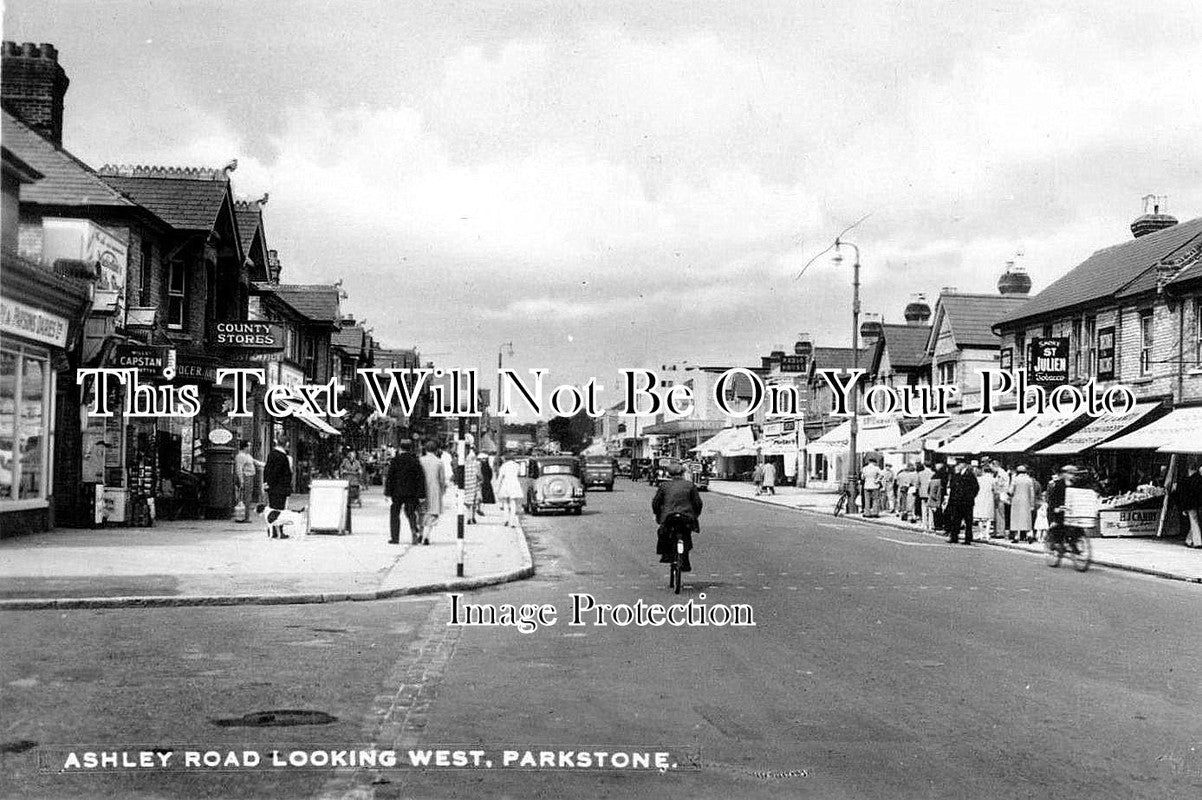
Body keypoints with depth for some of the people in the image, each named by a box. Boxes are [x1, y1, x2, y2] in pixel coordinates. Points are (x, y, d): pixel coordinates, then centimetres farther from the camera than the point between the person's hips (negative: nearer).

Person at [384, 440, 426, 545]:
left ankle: (394, 538, 7)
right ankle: (415, 531, -11)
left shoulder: (395, 460, -4)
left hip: (397, 492, -1)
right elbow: (421, 478, -2)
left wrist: (387, 492, -1)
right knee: (411, 513, 11)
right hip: (412, 493, 1)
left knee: (394, 514, 9)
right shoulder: (415, 461, 0)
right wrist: (421, 495, 0)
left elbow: (389, 477, -5)